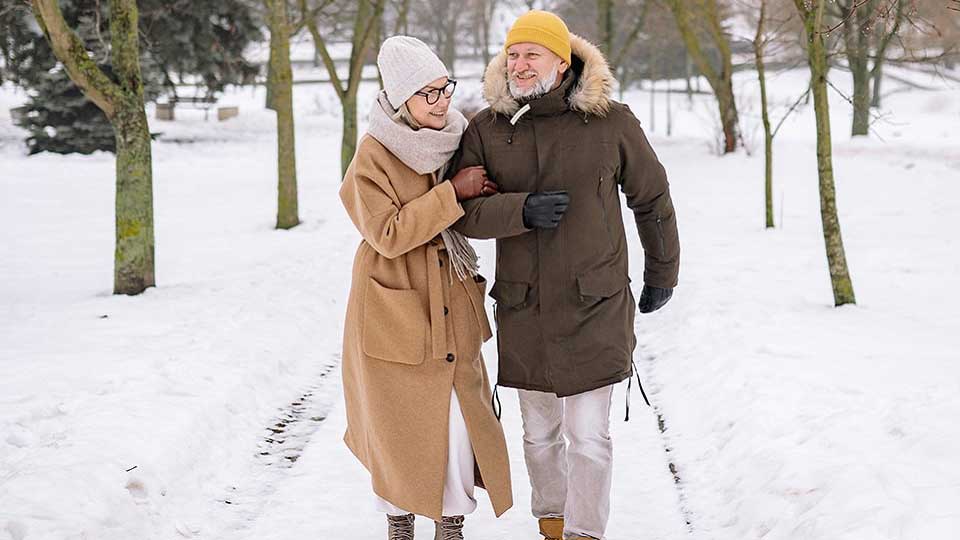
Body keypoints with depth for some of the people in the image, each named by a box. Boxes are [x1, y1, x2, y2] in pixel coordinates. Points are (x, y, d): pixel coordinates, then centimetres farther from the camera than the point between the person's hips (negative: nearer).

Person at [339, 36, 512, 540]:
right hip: (393, 311, -4)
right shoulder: (373, 154, -12)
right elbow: (388, 234, -21)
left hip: (451, 309, 4)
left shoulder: (456, 140, 4)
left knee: (460, 420, 1)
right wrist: (453, 194, -22)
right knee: (400, 425, 6)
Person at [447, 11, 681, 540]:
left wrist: (661, 274, 16)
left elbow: (652, 198, 8)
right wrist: (522, 210, -24)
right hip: (523, 313, 3)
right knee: (539, 433, 16)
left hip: (594, 309, -2)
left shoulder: (611, 122, -4)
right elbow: (463, 210, -7)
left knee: (588, 436, -3)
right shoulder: (487, 129, 0)